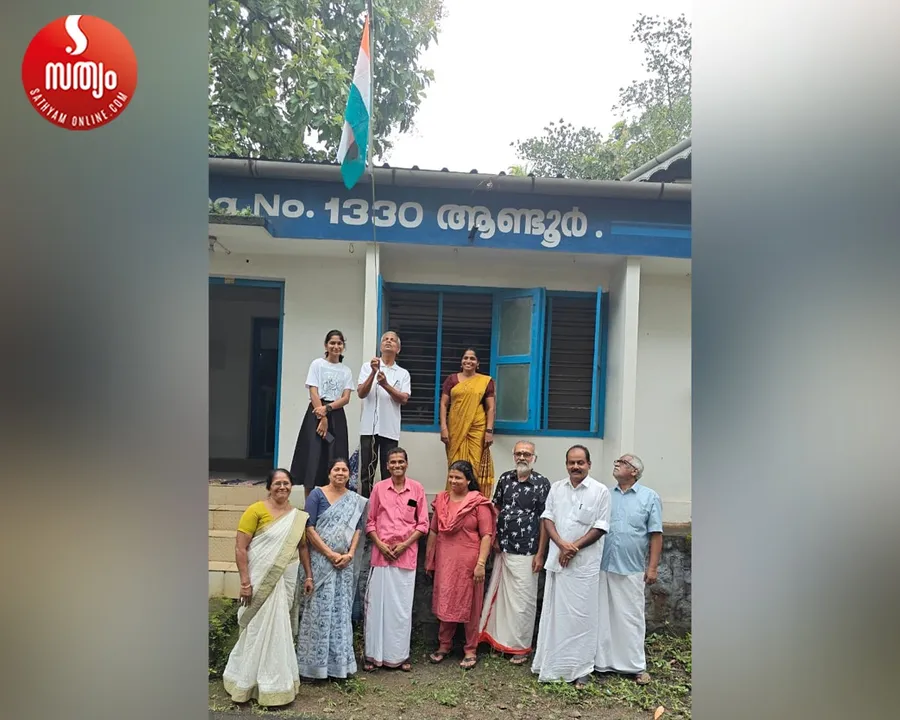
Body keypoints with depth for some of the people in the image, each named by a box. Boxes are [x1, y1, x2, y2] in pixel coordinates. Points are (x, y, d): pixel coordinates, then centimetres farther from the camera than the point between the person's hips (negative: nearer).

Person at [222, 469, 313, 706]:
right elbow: (240, 547, -14)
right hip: (263, 581, -5)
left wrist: (308, 576, 11)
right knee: (263, 629, 4)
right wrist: (245, 581, -17)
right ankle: (269, 686, 21)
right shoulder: (256, 510, -12)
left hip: (287, 581, 5)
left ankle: (275, 679, 32)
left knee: (279, 629, 15)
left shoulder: (298, 516, 7)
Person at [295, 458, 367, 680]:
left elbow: (357, 528, 7)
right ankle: (315, 663, 11)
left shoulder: (355, 500, 10)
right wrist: (330, 554, -13)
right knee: (319, 609, -1)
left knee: (341, 610, 8)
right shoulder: (317, 494, -3)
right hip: (321, 560, -3)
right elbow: (309, 528, -9)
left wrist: (349, 554, -8)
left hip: (345, 563, 4)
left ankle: (339, 662, 19)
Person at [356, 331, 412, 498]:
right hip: (369, 427, -1)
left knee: (388, 472, 4)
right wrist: (373, 373, -15)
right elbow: (361, 393, -3)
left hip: (390, 429, 1)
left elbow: (404, 399, -2)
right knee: (366, 470, 2)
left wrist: (386, 385, -15)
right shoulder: (368, 367, 8)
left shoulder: (403, 373, 10)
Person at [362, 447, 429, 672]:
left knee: (402, 604, 4)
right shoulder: (379, 488, 3)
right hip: (381, 552, 0)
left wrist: (404, 544, -6)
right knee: (377, 602, 3)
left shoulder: (417, 488, 2)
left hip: (406, 553, 0)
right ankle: (374, 655, 14)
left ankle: (400, 655, 16)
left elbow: (423, 523, 3)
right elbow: (370, 521, 6)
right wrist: (380, 544, -7)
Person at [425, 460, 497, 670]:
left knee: (469, 604, 7)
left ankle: (470, 650, 21)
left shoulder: (479, 503, -9)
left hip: (468, 561, -4)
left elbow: (486, 535, -11)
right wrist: (429, 559, 12)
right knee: (445, 602, 14)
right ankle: (444, 645, 30)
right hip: (444, 559, 4)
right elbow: (433, 531, 11)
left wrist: (481, 563, -16)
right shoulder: (441, 500, 6)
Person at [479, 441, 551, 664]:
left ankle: (521, 647, 18)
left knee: (523, 600, 3)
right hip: (503, 549, 5)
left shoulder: (542, 483, -8)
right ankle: (501, 639, 29)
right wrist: (494, 538, 4)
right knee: (501, 595, 13)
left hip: (526, 553, -5)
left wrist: (540, 554, -9)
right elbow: (496, 508, 13)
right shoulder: (505, 478, 5)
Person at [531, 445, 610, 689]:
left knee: (581, 615, 2)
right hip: (557, 560, 4)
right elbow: (547, 518, 5)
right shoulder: (556, 488, 7)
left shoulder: (600, 491, -5)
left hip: (585, 563, -4)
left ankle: (580, 668, 14)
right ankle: (552, 663, 24)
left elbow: (600, 527, -8)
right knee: (554, 612, 11)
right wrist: (562, 544, -11)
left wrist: (574, 547, -14)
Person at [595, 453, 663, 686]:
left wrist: (652, 567, -6)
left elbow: (656, 535, -2)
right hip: (602, 567, 3)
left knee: (631, 618, 5)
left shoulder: (649, 497, 0)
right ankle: (601, 661, 20)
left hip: (631, 570, -3)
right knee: (602, 616, 9)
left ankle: (636, 666, 17)